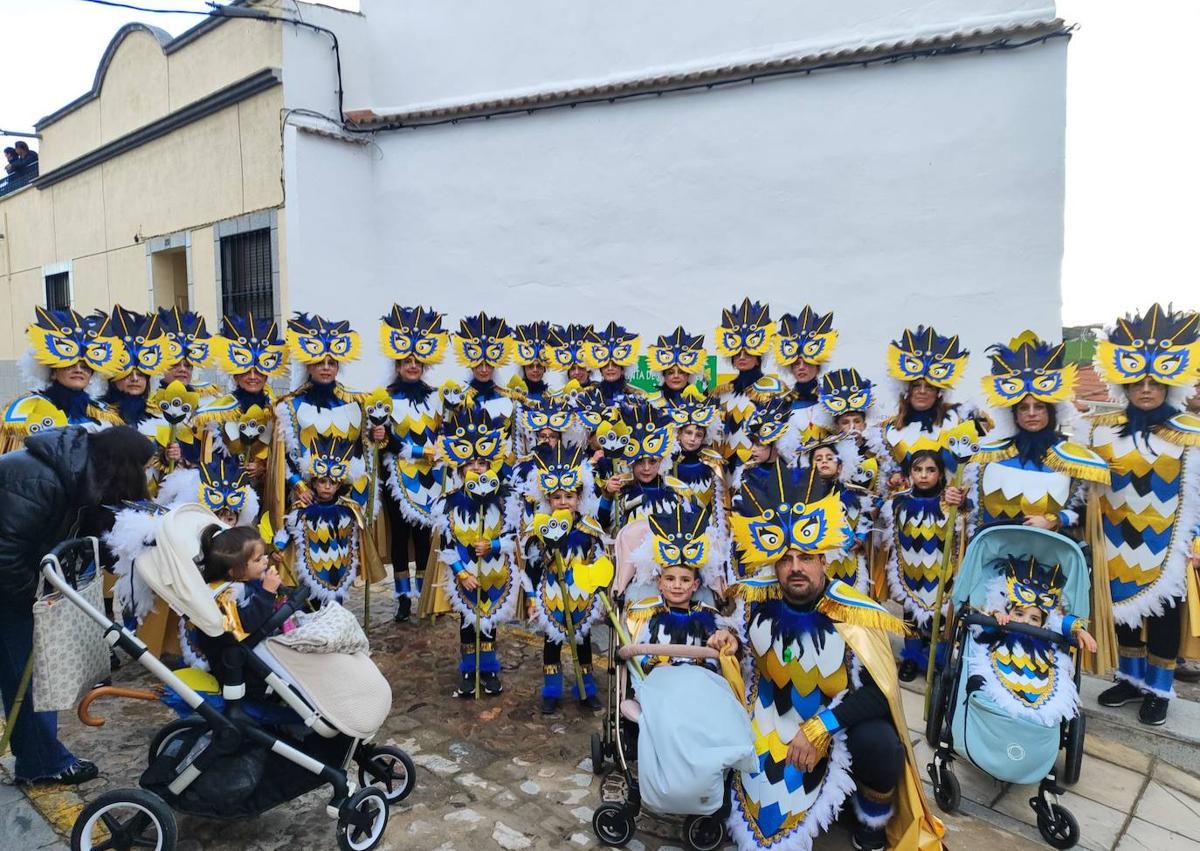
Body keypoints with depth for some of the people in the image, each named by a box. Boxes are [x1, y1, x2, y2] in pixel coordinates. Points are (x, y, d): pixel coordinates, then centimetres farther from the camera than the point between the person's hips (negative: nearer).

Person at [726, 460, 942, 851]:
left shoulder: (855, 616, -21)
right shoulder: (756, 604, -12)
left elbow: (879, 693, -22)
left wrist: (819, 729, -28)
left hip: (840, 721, -3)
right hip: (775, 723, 3)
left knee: (878, 746, -30)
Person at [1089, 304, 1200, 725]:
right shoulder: (1103, 428, 0)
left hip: (1164, 544, -3)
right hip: (1118, 540, 3)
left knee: (1162, 614, 9)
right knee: (1124, 609, 15)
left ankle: (1159, 689, 26)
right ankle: (1131, 678, 32)